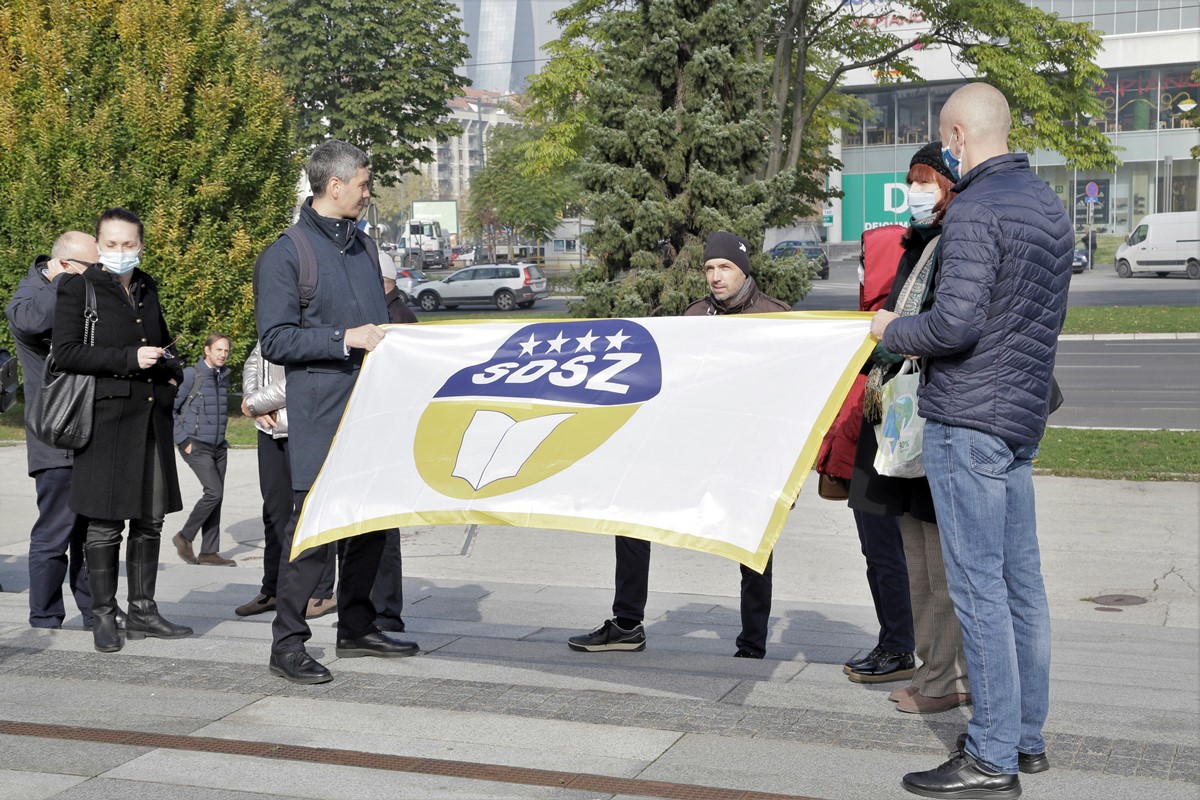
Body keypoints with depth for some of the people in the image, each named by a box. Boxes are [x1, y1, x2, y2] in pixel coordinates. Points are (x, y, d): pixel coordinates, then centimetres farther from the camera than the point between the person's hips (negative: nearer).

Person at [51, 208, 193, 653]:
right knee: (104, 524, -3)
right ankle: (103, 616, 7)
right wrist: (129, 359, -17)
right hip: (107, 419, -6)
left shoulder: (147, 290, 18)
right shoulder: (78, 289, -1)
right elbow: (65, 352, -11)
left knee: (149, 521, 9)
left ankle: (142, 612, 17)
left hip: (152, 418, 6)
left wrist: (172, 374, 12)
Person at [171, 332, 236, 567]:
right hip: (196, 446, -6)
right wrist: (183, 440, -11)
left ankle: (209, 552, 9)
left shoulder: (224, 375, 11)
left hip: (218, 446, 6)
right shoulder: (191, 375, -8)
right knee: (214, 492, -16)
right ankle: (184, 536, 2)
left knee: (216, 497, 4)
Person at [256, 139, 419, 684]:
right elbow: (275, 339, -12)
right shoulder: (285, 255, -6)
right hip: (320, 417, -8)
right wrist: (344, 338, -18)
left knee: (373, 520, 13)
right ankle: (287, 644, 3)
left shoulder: (363, 246, 18)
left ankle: (356, 627, 27)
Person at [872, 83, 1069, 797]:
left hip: (968, 419, -9)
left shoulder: (975, 210, -15)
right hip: (1022, 416, 9)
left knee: (978, 587, -5)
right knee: (1022, 581, 13)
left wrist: (893, 331, -4)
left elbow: (956, 322, -24)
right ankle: (1028, 737, 22)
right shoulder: (1048, 204, 14)